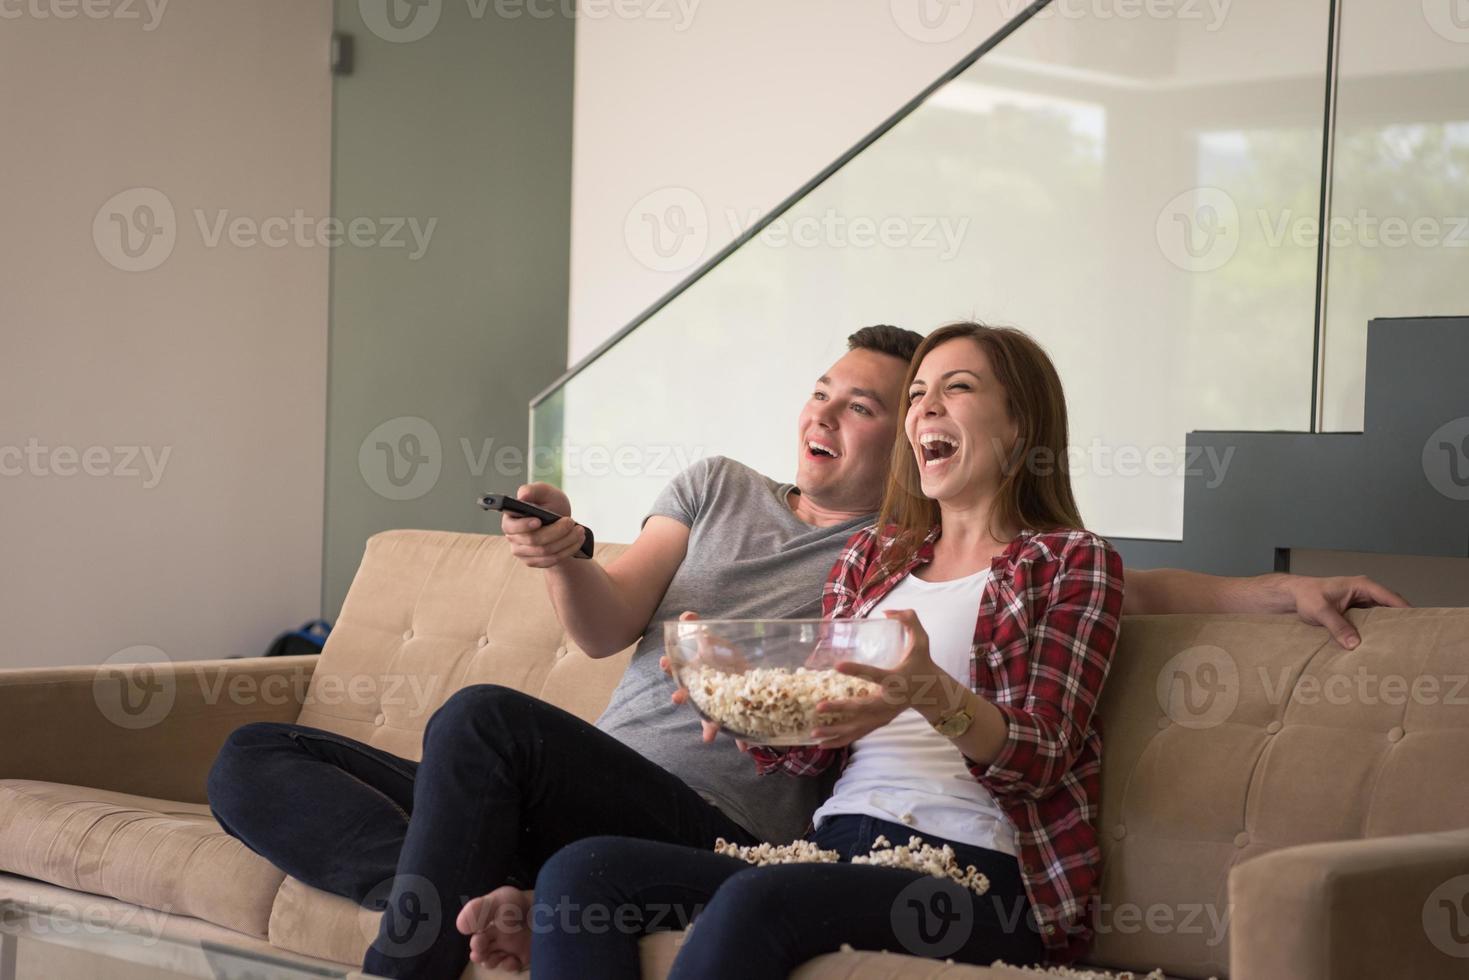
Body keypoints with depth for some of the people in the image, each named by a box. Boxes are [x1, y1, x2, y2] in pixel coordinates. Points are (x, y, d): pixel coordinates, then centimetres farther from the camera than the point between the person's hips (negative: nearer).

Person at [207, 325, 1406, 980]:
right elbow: (608, 627, 11)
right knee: (255, 761, -8)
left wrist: (1283, 588, -3)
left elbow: (1127, 587, 11)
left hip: (713, 833, -6)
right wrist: (564, 557, -11)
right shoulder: (720, 486, 21)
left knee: (483, 716, -34)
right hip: (583, 796, 6)